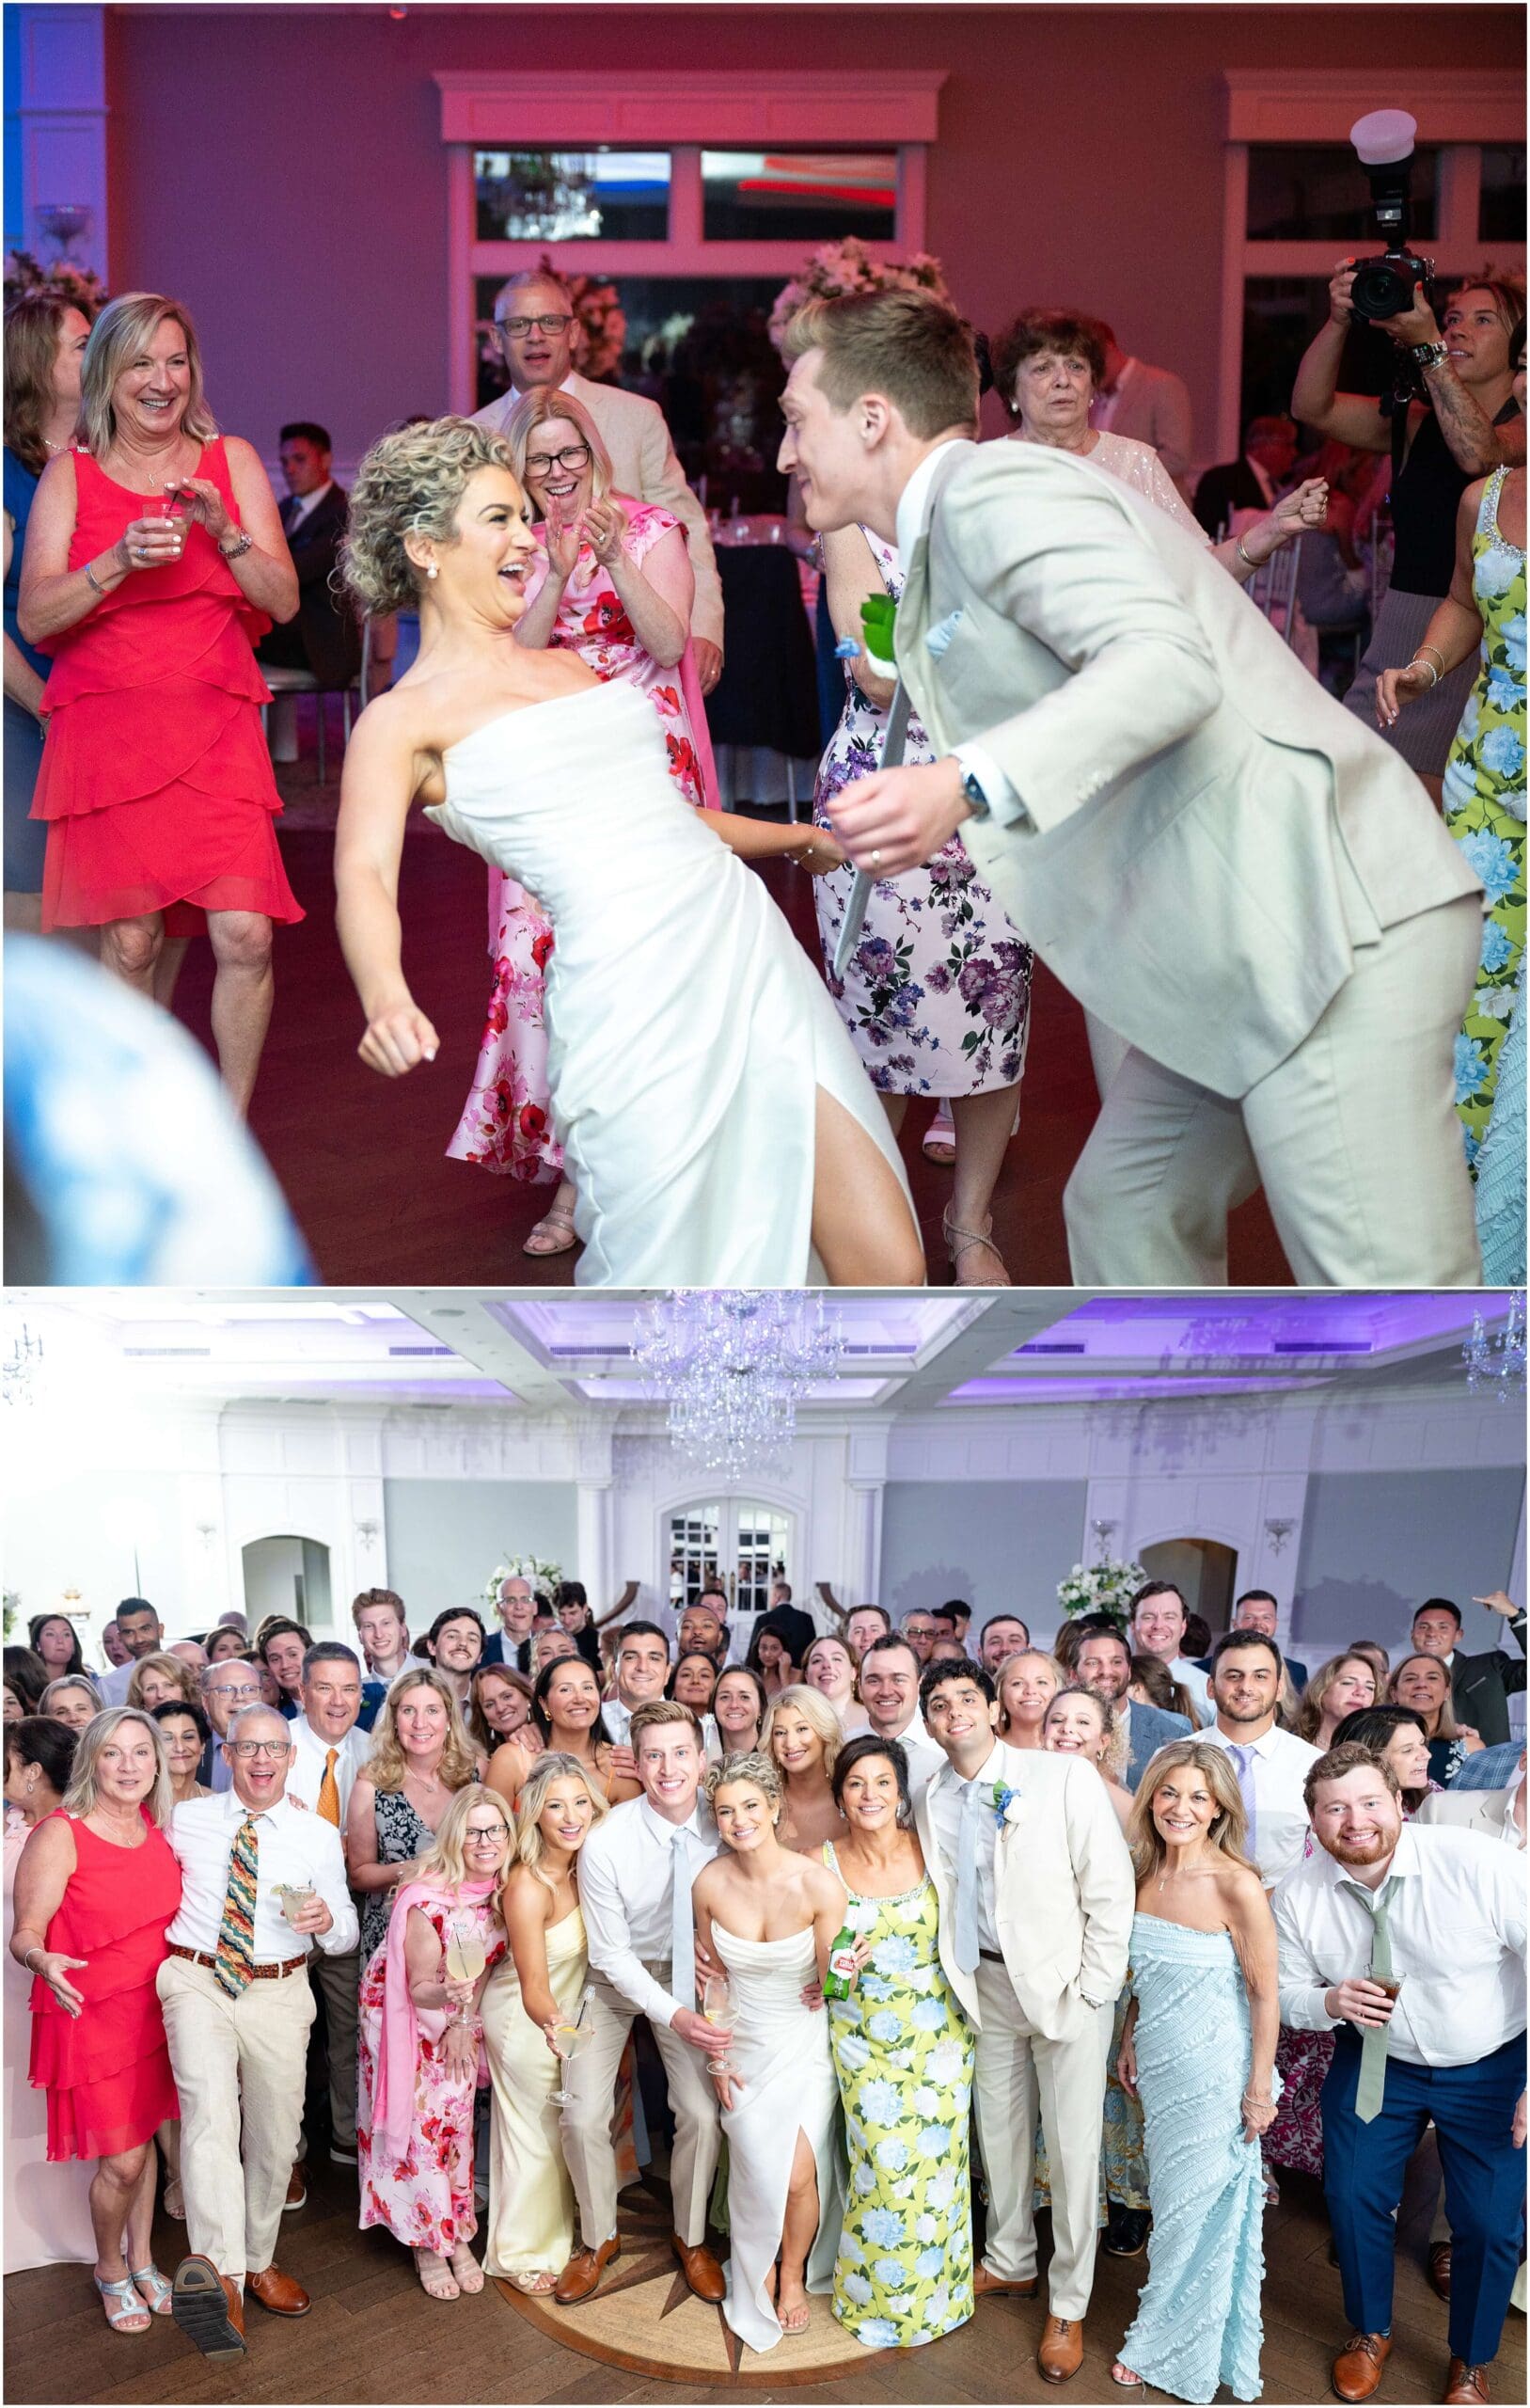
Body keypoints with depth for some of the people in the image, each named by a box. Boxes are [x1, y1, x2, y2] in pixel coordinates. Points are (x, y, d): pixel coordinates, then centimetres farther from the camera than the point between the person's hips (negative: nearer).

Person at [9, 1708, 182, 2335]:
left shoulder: (158, 1830, 3)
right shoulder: (59, 1835, -15)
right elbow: (24, 1935, -16)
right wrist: (41, 1961, -36)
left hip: (153, 2010, 5)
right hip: (92, 2014, -5)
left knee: (143, 2139, 15)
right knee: (121, 2162, -2)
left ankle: (141, 2260, 34)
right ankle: (110, 2270, 23)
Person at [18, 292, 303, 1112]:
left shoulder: (231, 459, 10)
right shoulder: (70, 474, 6)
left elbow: (283, 601, 5)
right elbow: (34, 617, -4)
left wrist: (225, 533, -12)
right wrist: (119, 561, -19)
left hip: (215, 729, 1)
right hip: (104, 728, -1)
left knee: (244, 934, -12)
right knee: (130, 942, -3)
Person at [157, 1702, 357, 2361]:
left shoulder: (319, 1836, 7)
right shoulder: (185, 1820, 7)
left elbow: (347, 1933, 6)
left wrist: (328, 1920, -17)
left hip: (279, 1993, 2)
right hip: (196, 1982, -2)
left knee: (275, 2135, 10)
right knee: (209, 2109, -26)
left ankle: (257, 2260, 34)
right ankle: (222, 2279, -40)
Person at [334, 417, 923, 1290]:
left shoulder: (567, 667, 24)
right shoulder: (403, 719, 4)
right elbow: (364, 872, -13)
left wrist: (804, 836, 46)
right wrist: (387, 1001, -34)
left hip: (748, 946, 6)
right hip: (631, 996, -6)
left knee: (891, 1268, -3)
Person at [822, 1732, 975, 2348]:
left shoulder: (931, 1851, -5)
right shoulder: (824, 1864, -5)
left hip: (937, 2034, 1)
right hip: (862, 2038, 0)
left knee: (933, 2163, 3)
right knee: (884, 2168, -4)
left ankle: (930, 2294, 26)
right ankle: (880, 2298, 20)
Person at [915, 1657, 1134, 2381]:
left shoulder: (1066, 1778, -14)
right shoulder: (930, 1802, 1)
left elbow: (1111, 1888, -13)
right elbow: (941, 1897, 11)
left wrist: (1091, 1989, -13)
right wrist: (957, 1975, 1)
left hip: (1065, 1985, -5)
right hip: (988, 1985, 5)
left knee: (1072, 2150, 2)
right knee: (999, 2131, 18)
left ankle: (1068, 2308, 17)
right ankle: (1010, 2262, 40)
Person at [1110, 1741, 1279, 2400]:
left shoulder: (1237, 1886, -21)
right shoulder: (1145, 1872, -2)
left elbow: (1265, 1992, -15)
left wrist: (1259, 2088, -12)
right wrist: (1130, 2041, 14)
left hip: (1215, 2072, -5)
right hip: (1159, 2063, 5)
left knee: (1203, 2208, 10)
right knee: (1169, 2196, 17)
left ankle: (1171, 2346, 27)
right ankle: (1169, 2314, 36)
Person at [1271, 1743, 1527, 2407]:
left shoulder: (1477, 1864, -29)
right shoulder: (1297, 1898, -16)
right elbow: (1286, 1994, -3)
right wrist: (1330, 2002, -27)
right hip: (1375, 2060, 3)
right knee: (1352, 2196, 4)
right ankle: (1370, 2333, 35)